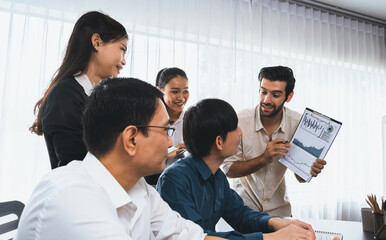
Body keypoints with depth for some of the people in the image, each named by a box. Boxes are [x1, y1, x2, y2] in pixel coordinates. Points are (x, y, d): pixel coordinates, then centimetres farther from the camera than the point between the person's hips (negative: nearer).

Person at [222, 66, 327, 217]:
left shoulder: (298, 123, -11)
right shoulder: (240, 121, -19)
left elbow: (300, 177, -3)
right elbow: (228, 170, -16)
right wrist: (263, 159, -27)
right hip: (244, 202, -2)